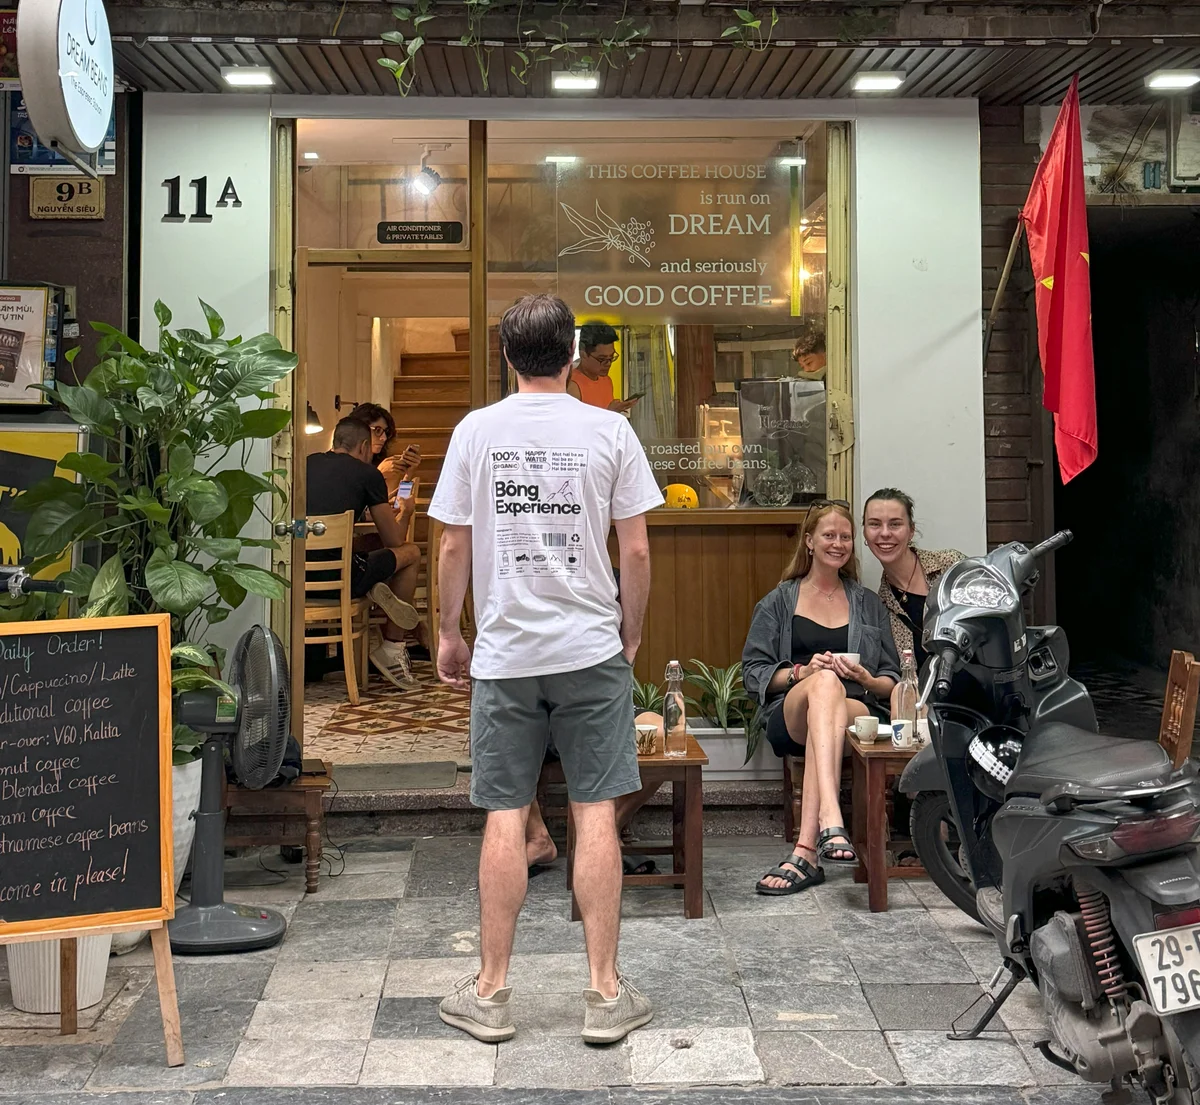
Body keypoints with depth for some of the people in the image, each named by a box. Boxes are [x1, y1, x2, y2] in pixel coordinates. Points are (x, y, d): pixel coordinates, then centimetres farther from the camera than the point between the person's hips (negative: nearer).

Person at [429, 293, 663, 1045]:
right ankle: (606, 994, 9)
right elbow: (637, 549, -2)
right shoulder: (609, 431, -3)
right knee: (596, 813, 3)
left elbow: (454, 545, 1)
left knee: (506, 817, 6)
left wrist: (449, 632, 14)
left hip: (505, 652, 1)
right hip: (591, 649, 0)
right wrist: (631, 633, 11)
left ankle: (491, 993, 14)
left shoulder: (476, 431, -1)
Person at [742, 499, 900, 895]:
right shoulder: (779, 602, 20)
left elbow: (893, 680, 19)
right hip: (790, 718, -1)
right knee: (825, 682, -39)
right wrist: (801, 672, -9)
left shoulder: (869, 604, 24)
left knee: (829, 716, -39)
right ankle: (831, 823, -58)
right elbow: (753, 673, 10)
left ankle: (805, 852, -50)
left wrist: (866, 679, -5)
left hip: (858, 713, 1)